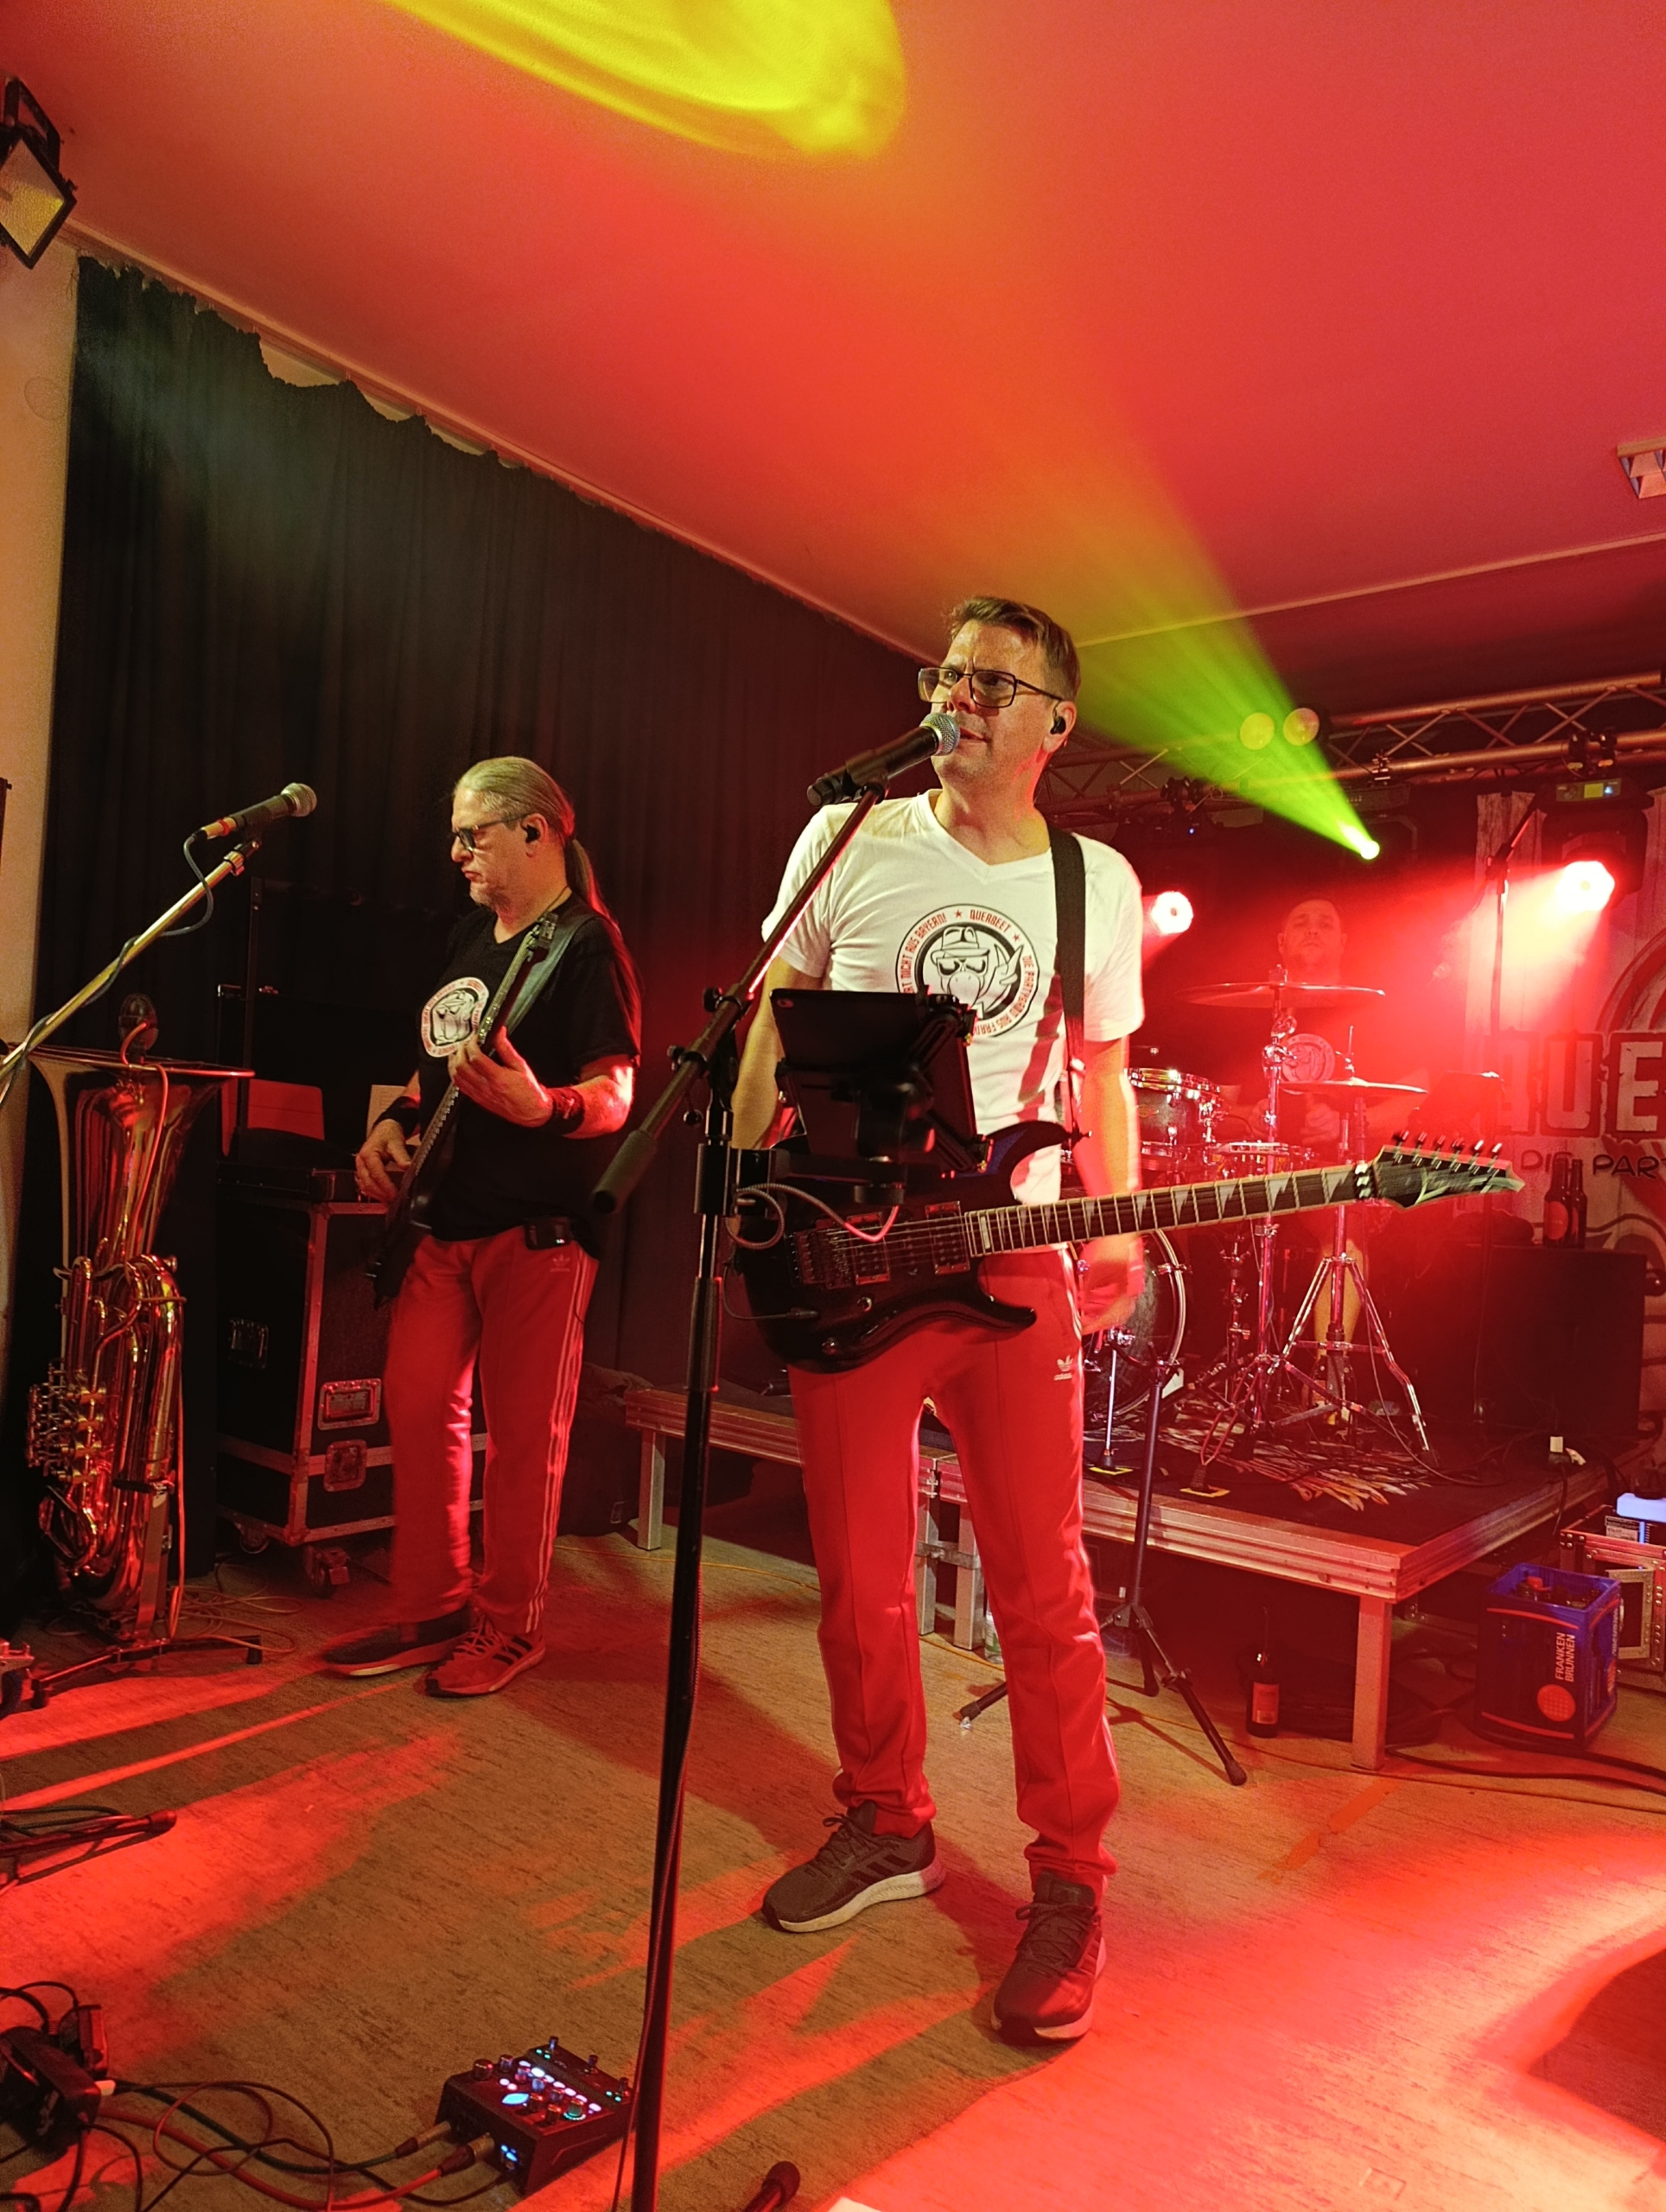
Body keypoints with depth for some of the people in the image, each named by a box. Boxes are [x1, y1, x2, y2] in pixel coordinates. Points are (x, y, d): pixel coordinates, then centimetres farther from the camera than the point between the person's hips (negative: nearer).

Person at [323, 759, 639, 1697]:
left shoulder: (587, 943, -9)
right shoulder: (474, 933, 17)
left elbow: (616, 1094, -16)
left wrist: (541, 1106, -36)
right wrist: (398, 1120, 7)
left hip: (538, 1225, -8)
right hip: (446, 1218, 8)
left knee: (522, 1433, 0)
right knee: (418, 1407, 11)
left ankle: (509, 1627, 17)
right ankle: (433, 1611, 25)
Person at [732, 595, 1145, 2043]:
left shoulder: (1098, 883, 8)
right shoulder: (850, 839, 4)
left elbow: (1103, 1069, 14)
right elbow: (774, 1024, 8)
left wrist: (1116, 1231, 3)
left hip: (1015, 1261, 0)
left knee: (1043, 1583, 0)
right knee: (861, 1575, 10)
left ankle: (1070, 1878, 18)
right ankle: (887, 1825, 31)